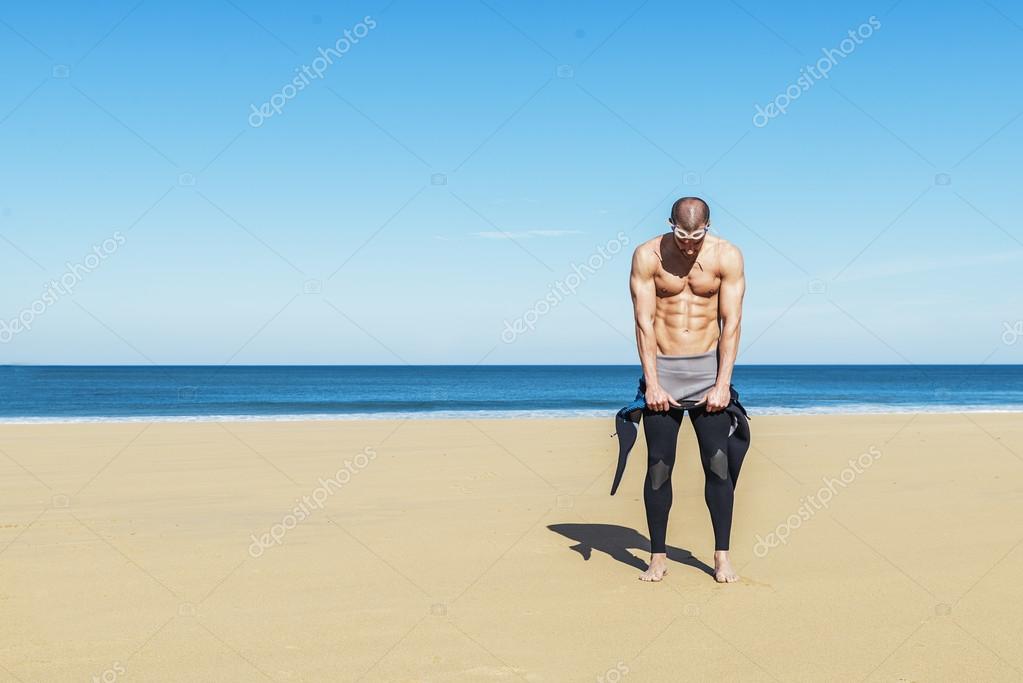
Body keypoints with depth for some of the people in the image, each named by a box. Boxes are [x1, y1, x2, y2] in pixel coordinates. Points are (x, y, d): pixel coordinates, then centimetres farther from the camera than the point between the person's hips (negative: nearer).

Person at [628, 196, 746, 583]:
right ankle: (658, 557, 11)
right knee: (658, 467, 1)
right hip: (661, 370, 0)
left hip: (708, 369, 1)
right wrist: (652, 383, -11)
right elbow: (644, 322, -7)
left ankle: (722, 557, 9)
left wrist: (722, 384, -10)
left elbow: (731, 323, -4)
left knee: (718, 464, -1)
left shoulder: (727, 256, -3)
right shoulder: (647, 255, -5)